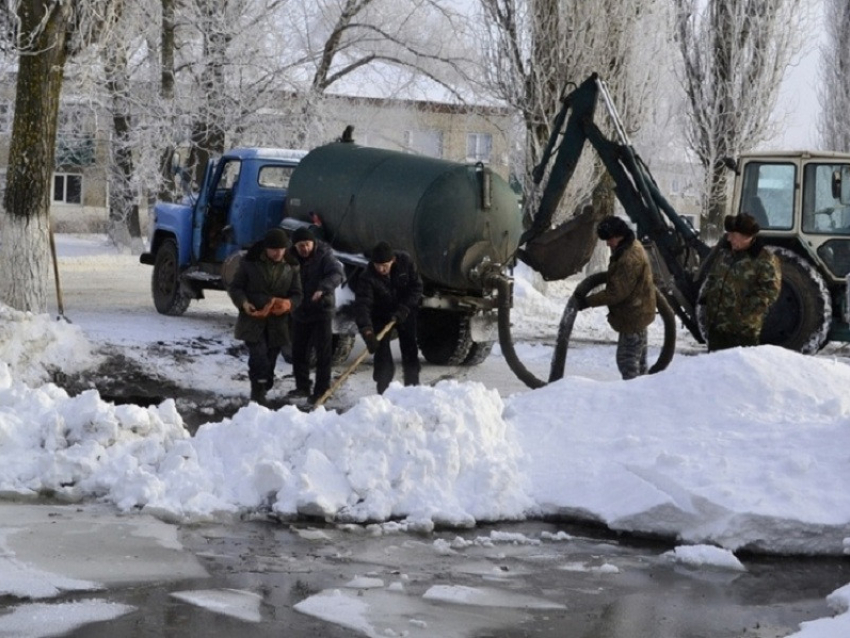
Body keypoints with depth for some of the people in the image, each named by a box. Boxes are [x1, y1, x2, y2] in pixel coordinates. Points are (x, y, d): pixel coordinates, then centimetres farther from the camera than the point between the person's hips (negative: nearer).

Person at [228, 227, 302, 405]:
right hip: (253, 321, -4)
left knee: (269, 363, 9)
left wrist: (288, 303, -15)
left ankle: (261, 393, 23)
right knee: (259, 358, -20)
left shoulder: (291, 268, 6)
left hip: (277, 324, 4)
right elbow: (235, 287, 2)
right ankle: (258, 393, -13)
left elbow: (297, 294, 9)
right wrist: (243, 302, -19)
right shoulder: (250, 263, -3)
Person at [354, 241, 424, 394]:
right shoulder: (367, 277, -30)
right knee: (382, 354, -9)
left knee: (410, 352, 8)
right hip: (381, 316, -2)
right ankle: (383, 392, -4)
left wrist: (404, 309, -24)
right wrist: (367, 331, -52)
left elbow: (416, 287, -12)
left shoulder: (405, 261, -22)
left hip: (405, 312, 2)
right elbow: (362, 305, -39)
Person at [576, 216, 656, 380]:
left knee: (627, 360, -6)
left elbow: (616, 292, -27)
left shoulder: (629, 258, -28)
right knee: (638, 360, 20)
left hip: (632, 316, -11)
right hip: (638, 313, 11)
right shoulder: (632, 247, 5)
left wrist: (588, 302, -23)